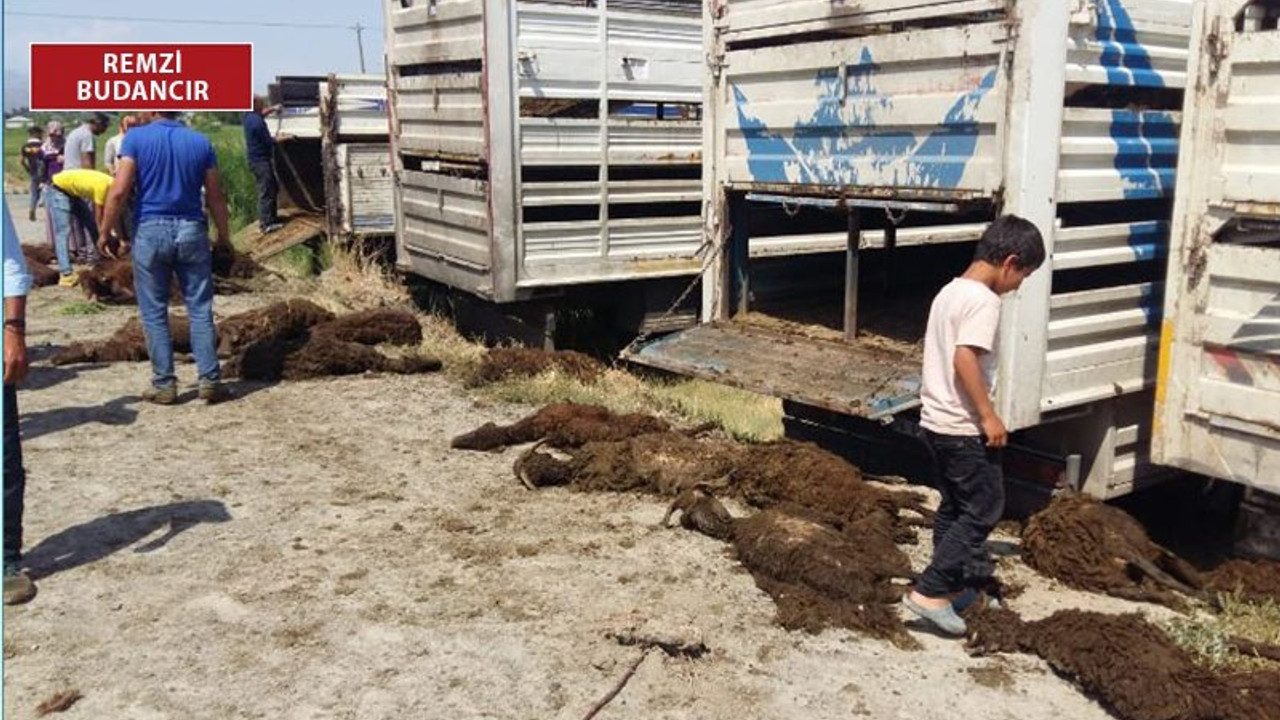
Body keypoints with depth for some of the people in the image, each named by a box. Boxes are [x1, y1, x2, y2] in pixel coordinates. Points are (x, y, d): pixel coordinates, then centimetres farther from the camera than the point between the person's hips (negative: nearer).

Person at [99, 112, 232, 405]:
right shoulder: (201, 142, 5)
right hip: (191, 230, 2)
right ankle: (210, 380, 2)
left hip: (150, 230, -2)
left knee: (154, 313, 7)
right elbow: (216, 197, 6)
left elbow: (119, 191, -10)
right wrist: (224, 237, 15)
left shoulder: (136, 138, -3)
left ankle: (164, 384, 9)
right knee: (200, 310, 5)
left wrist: (105, 232, -1)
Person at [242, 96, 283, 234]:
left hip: (256, 159, 10)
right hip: (261, 160, -10)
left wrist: (273, 109, 23)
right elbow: (268, 142, -18)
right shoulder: (258, 122, -22)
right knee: (266, 192, -7)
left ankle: (271, 217, 27)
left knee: (272, 188, 20)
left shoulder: (249, 116, 6)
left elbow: (262, 114, 31)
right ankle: (266, 224, -6)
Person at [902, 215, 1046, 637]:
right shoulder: (983, 300, -17)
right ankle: (929, 592, -1)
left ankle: (951, 587, 29)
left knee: (954, 508, 19)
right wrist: (988, 416, -21)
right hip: (962, 427, -10)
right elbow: (965, 358, -27)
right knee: (984, 510, 0)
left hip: (936, 421, 10)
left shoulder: (950, 291, 13)